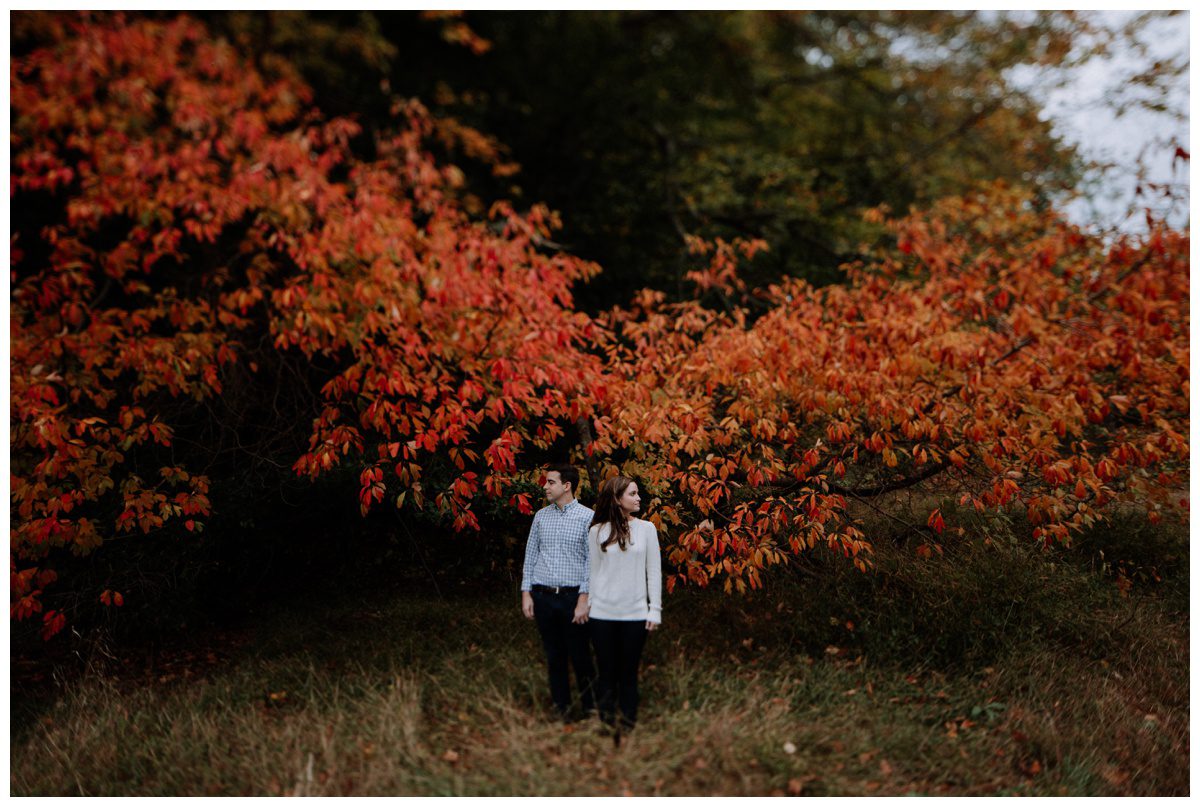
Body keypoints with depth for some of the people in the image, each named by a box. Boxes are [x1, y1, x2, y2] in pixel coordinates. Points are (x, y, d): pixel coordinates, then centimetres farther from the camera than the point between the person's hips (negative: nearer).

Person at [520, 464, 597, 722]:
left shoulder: (587, 517, -4)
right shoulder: (541, 516, 9)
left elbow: (592, 561, -7)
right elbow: (530, 555, 12)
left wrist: (584, 599, -12)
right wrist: (526, 593, 6)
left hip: (572, 596, -4)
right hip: (543, 595, 4)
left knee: (580, 657, 0)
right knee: (554, 657, 10)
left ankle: (591, 710, 13)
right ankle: (562, 711, 19)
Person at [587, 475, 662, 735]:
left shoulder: (646, 529, 2)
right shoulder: (597, 531, 1)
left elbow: (654, 571, 4)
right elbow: (592, 572, 7)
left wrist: (655, 609, 0)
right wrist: (587, 605, 4)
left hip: (635, 614, 0)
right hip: (603, 614, 0)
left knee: (629, 672, 6)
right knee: (606, 672, 6)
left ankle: (627, 725, 17)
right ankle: (604, 722, 17)